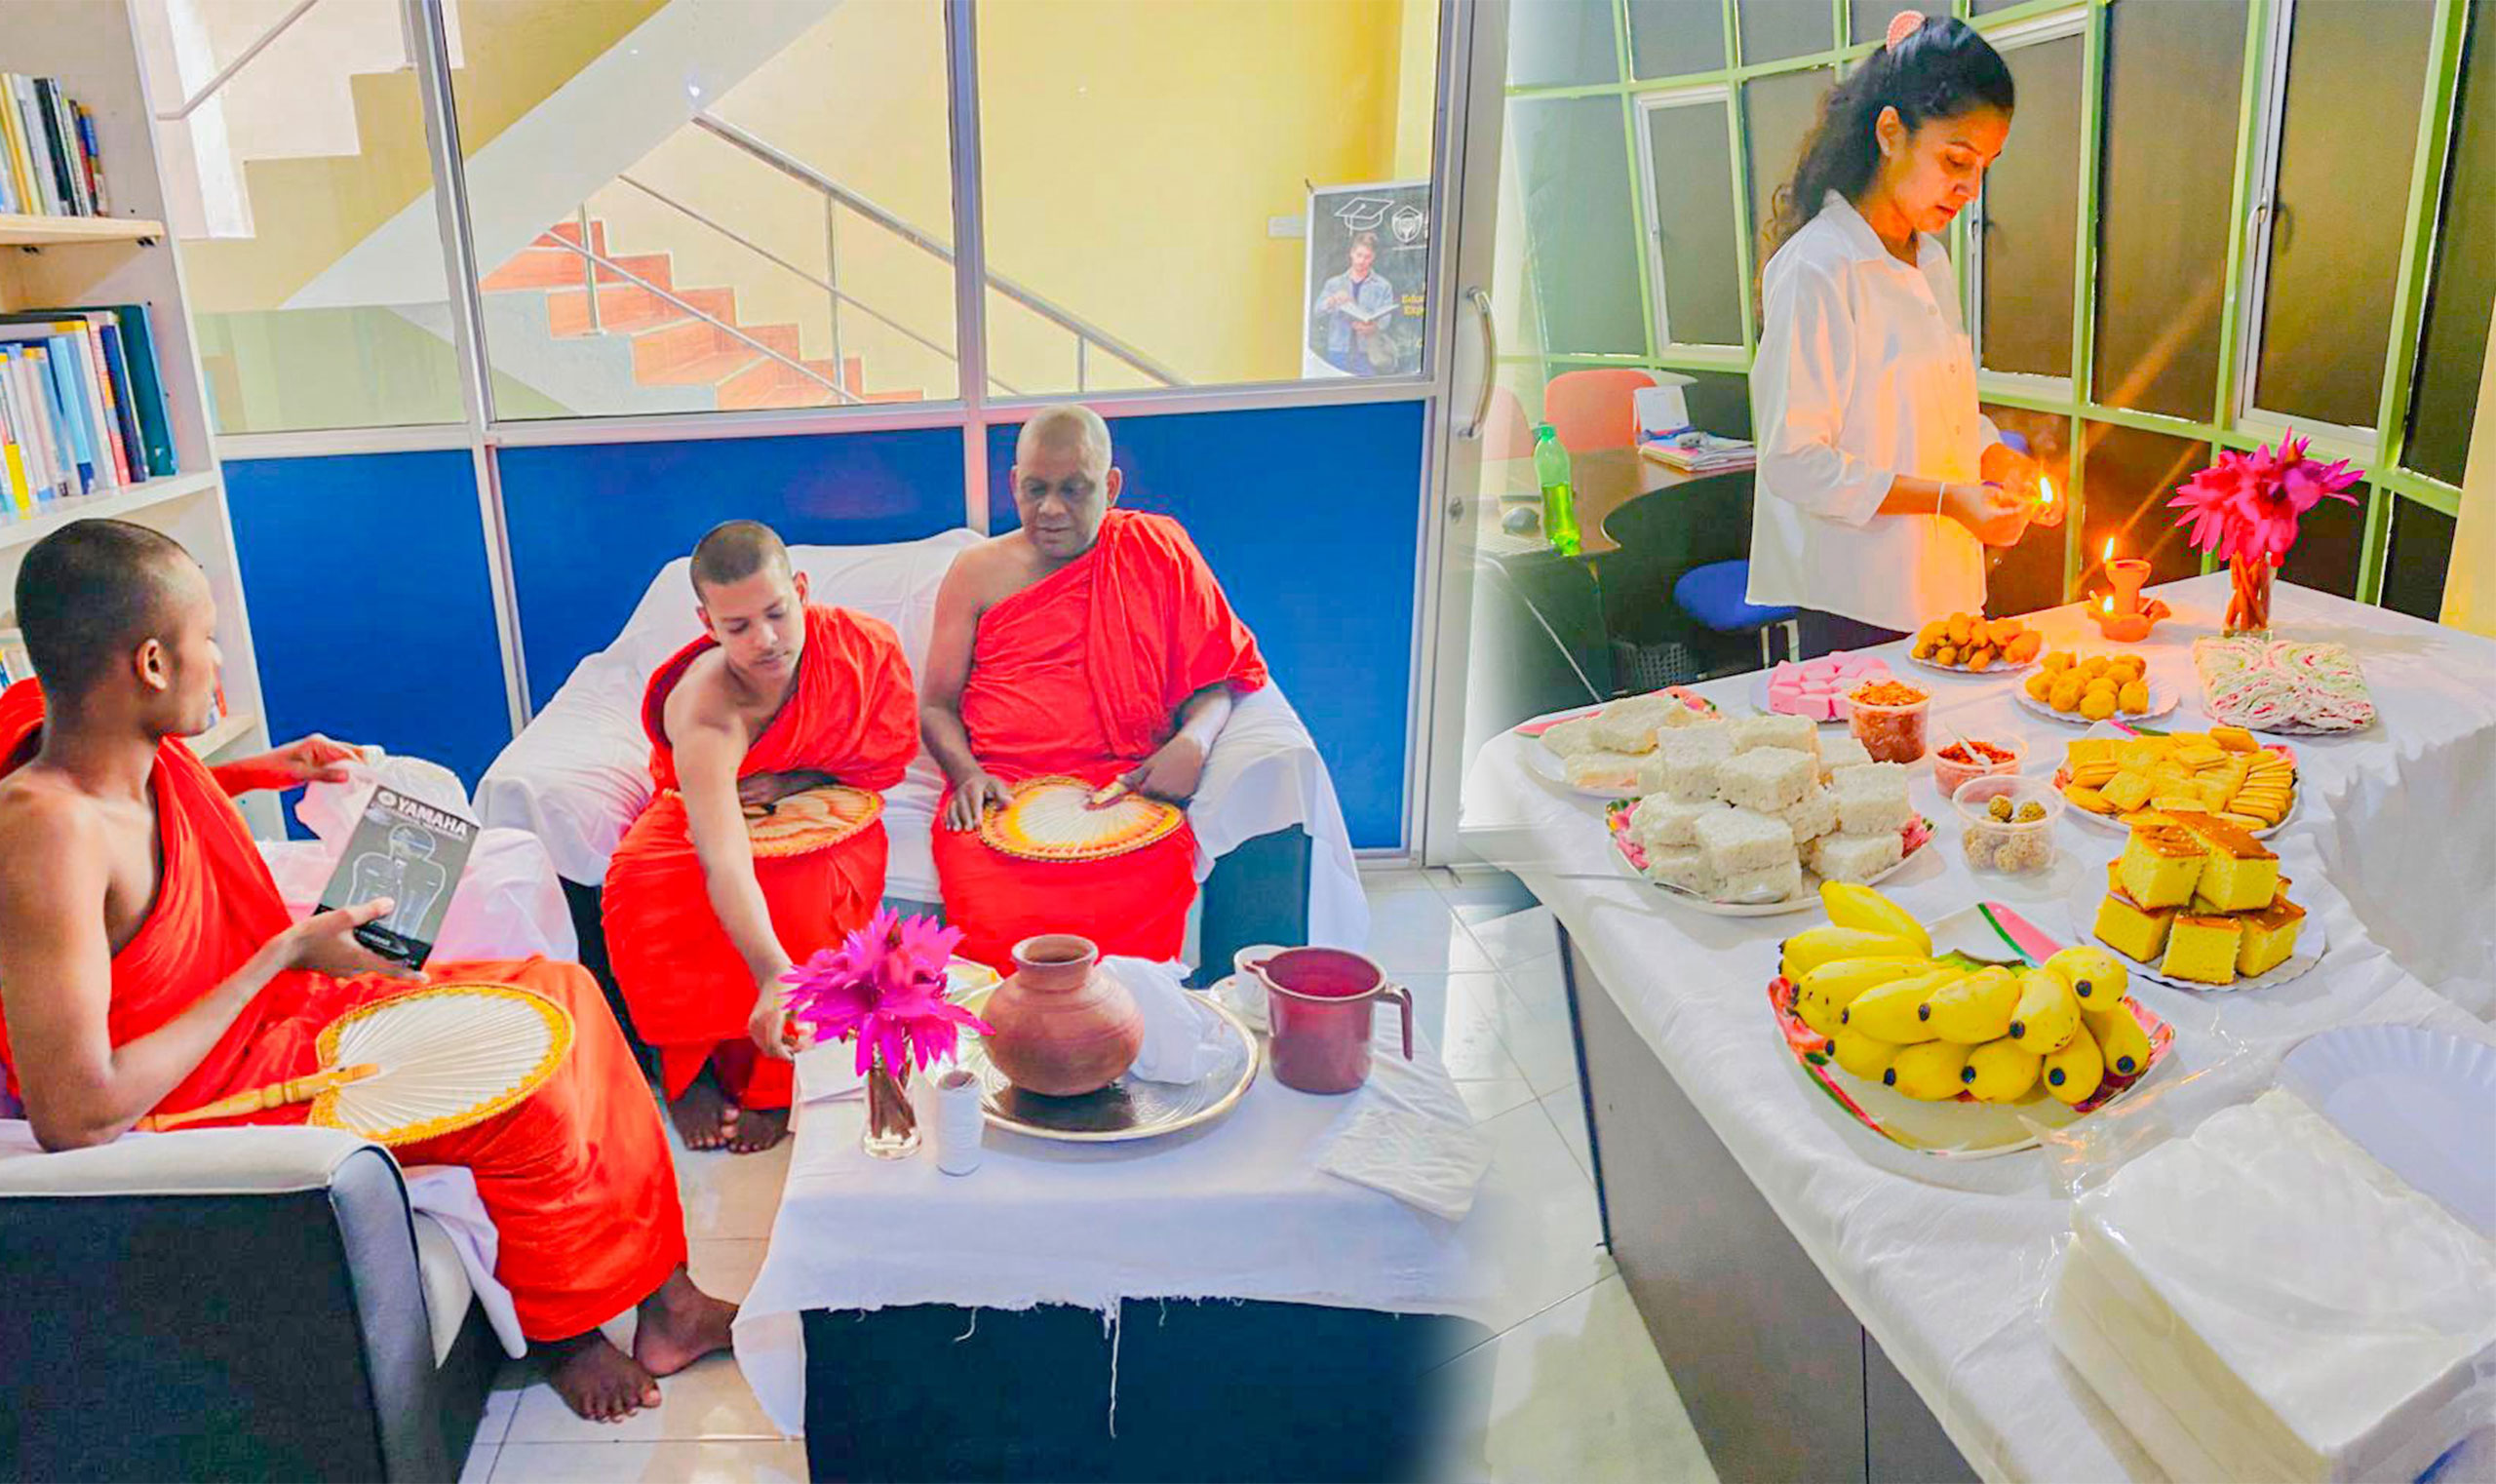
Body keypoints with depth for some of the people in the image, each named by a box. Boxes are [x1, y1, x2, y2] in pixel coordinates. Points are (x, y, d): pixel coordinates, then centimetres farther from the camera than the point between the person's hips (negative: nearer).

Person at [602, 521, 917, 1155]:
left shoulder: (866, 646, -26)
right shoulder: (702, 709, -36)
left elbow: (892, 755, -5)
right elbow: (724, 858, -50)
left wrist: (799, 782, -20)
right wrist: (774, 975, -64)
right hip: (706, 806, -1)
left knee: (809, 888, -35)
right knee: (643, 888, -32)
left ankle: (771, 1081, -13)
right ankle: (689, 1068, -7)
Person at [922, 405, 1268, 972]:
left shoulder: (1157, 551, 11)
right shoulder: (976, 573, 14)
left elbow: (1218, 673, 12)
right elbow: (937, 705, 16)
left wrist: (1193, 742, -9)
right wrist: (968, 775, -4)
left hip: (1127, 787, 0)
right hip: (1001, 793, 1)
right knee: (999, 921, -31)